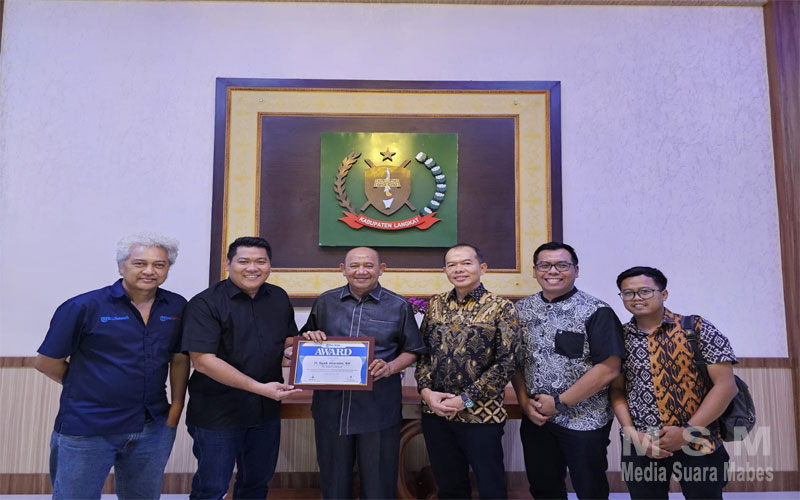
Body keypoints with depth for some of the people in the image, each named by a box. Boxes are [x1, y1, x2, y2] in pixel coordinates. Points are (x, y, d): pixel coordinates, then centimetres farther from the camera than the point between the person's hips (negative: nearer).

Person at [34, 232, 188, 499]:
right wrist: (87, 388, 5)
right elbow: (47, 362, -3)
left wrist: (176, 407, 3)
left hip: (154, 428, 4)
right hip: (86, 430, -3)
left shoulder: (177, 307, 0)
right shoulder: (84, 307, -10)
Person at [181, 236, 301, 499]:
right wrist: (259, 387, -26)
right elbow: (202, 360, -21)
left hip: (267, 411, 5)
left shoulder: (279, 298, 4)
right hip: (217, 414, -5)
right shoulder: (205, 304, -14)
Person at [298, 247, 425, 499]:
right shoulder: (325, 302, 7)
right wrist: (310, 339, -7)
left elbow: (412, 351, 5)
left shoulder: (399, 306, 0)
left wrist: (391, 367, -14)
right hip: (331, 408, 2)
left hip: (379, 410, -2)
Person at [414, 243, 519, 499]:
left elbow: (506, 362, -11)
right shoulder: (435, 304, 7)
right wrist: (425, 390, -7)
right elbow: (422, 351, 10)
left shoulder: (500, 307, -6)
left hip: (481, 415, -3)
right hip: (435, 412, 4)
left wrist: (466, 399, -14)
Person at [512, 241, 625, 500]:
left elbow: (608, 369, -17)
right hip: (535, 420, 4)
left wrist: (559, 403, -16)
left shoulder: (596, 312, -10)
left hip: (584, 422, -4)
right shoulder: (522, 310, 5)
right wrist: (525, 402, -5)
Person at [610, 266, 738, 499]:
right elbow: (617, 390, 5)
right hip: (640, 447, 2)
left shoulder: (697, 328, -5)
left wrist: (688, 432, -12)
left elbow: (726, 385, -7)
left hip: (699, 445, -2)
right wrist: (632, 433, -9)